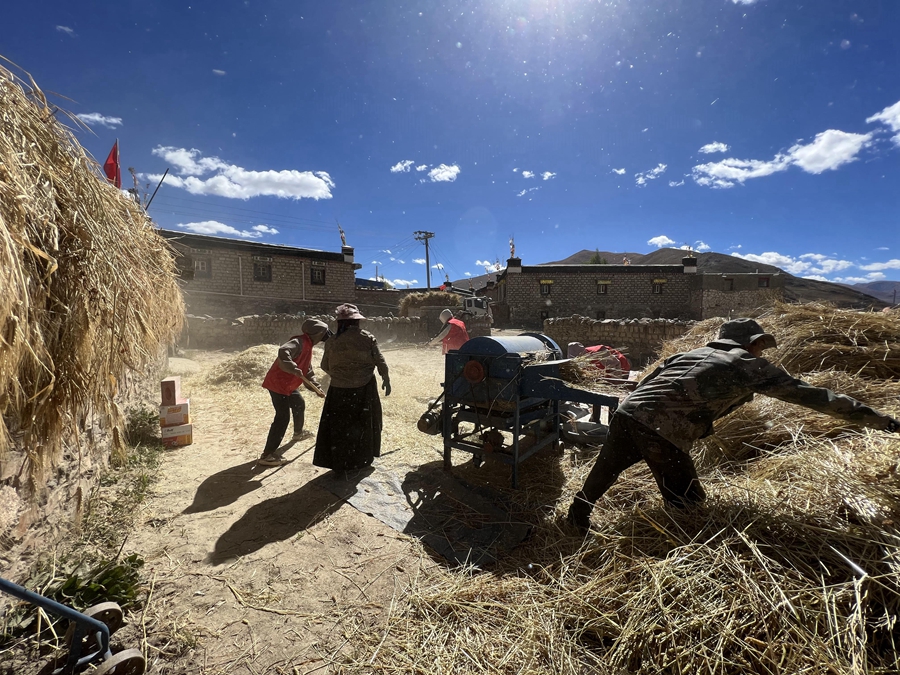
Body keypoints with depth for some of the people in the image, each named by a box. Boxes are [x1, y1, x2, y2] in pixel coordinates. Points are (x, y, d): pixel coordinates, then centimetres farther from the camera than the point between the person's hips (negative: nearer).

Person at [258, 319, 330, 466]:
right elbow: (283, 351, -40)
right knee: (283, 417, -13)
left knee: (300, 405, 27)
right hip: (278, 384, -11)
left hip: (289, 385, 11)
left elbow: (308, 371, 19)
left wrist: (316, 387, 13)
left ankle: (298, 433, 51)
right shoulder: (299, 342, -19)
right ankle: (267, 455, -8)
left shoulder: (308, 346, 13)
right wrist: (294, 368, -45)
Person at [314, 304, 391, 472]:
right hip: (364, 389, 0)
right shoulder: (367, 338, -7)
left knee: (339, 426, 11)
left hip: (339, 390, 0)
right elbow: (380, 362, -4)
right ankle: (362, 458, 30)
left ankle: (339, 462, 18)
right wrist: (386, 379, 10)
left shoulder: (332, 342, -4)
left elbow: (325, 366, 5)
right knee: (363, 423, 17)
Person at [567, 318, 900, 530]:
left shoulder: (691, 353, 25)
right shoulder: (751, 366, 11)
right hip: (661, 434, -6)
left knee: (604, 471, 26)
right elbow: (812, 395, 16)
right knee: (688, 502, 17)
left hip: (627, 412, 7)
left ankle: (578, 513, 41)